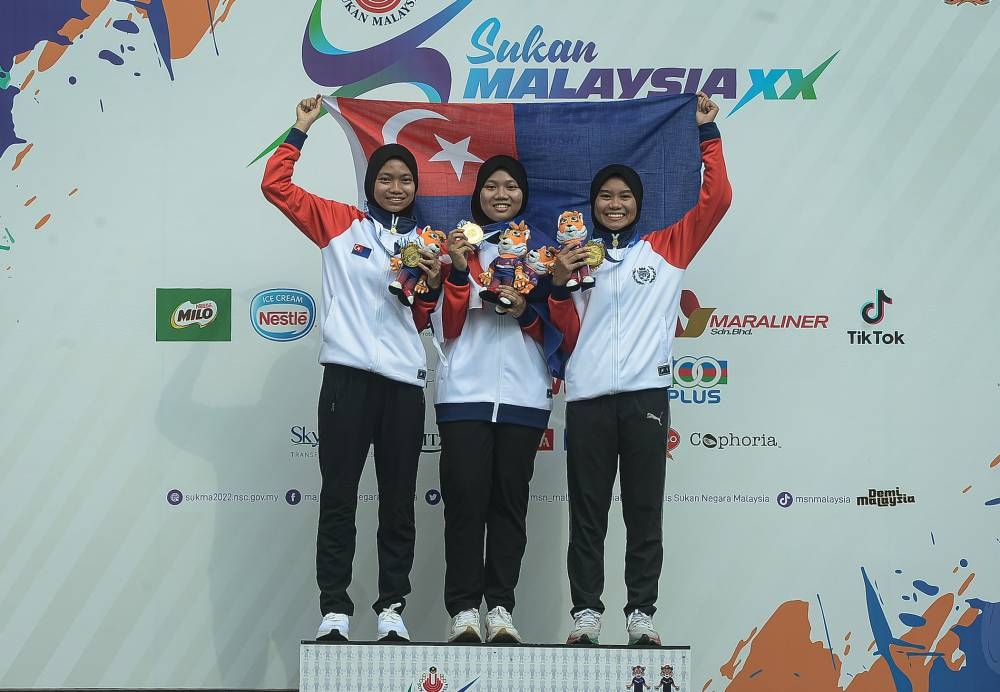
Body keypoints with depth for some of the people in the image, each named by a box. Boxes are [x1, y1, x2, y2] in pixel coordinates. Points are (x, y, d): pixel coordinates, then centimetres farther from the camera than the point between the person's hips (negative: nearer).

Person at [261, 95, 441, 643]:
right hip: (348, 375, -3)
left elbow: (422, 321, 15)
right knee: (338, 496, -2)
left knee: (398, 501, 5)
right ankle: (334, 610, 3)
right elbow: (276, 186, 1)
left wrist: (432, 285, -3)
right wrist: (300, 130, 0)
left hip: (404, 381, 3)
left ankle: (392, 610, 11)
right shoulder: (340, 224, 7)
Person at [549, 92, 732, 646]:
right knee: (587, 514, 3)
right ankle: (586, 613, 7)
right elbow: (568, 334, 11)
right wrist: (559, 286, -6)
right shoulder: (576, 256, 15)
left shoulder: (666, 248, 12)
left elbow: (716, 198, 3)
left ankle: (642, 614, 6)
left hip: (645, 394, -1)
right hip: (587, 398, 1)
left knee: (645, 513, 1)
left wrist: (707, 133, 5)